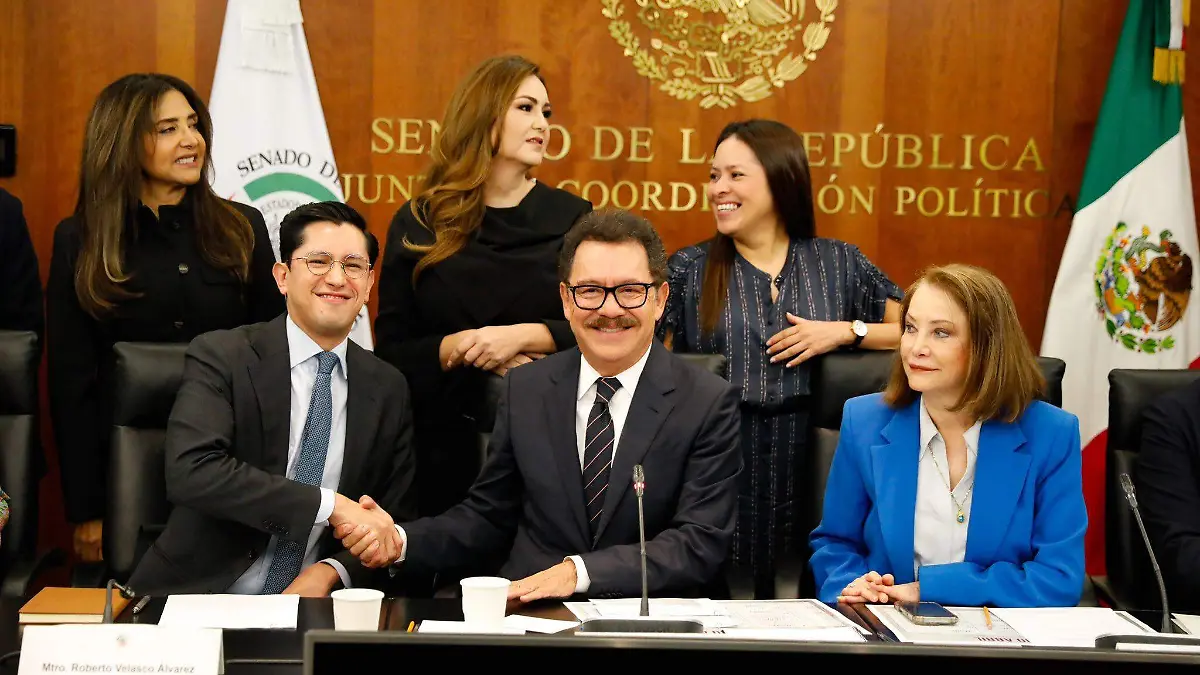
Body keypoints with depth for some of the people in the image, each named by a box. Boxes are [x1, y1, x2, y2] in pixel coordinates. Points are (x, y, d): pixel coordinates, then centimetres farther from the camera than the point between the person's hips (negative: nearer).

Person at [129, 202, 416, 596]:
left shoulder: (388, 390, 8)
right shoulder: (220, 357, -4)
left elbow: (395, 519, 10)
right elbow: (190, 470, -21)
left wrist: (330, 572, -11)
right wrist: (331, 505, -24)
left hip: (312, 610, 4)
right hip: (198, 604, -3)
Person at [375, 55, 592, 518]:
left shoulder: (572, 218, 4)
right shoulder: (418, 225, 4)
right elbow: (391, 348, 2)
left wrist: (523, 336, -16)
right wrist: (456, 348, -15)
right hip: (445, 439, 0)